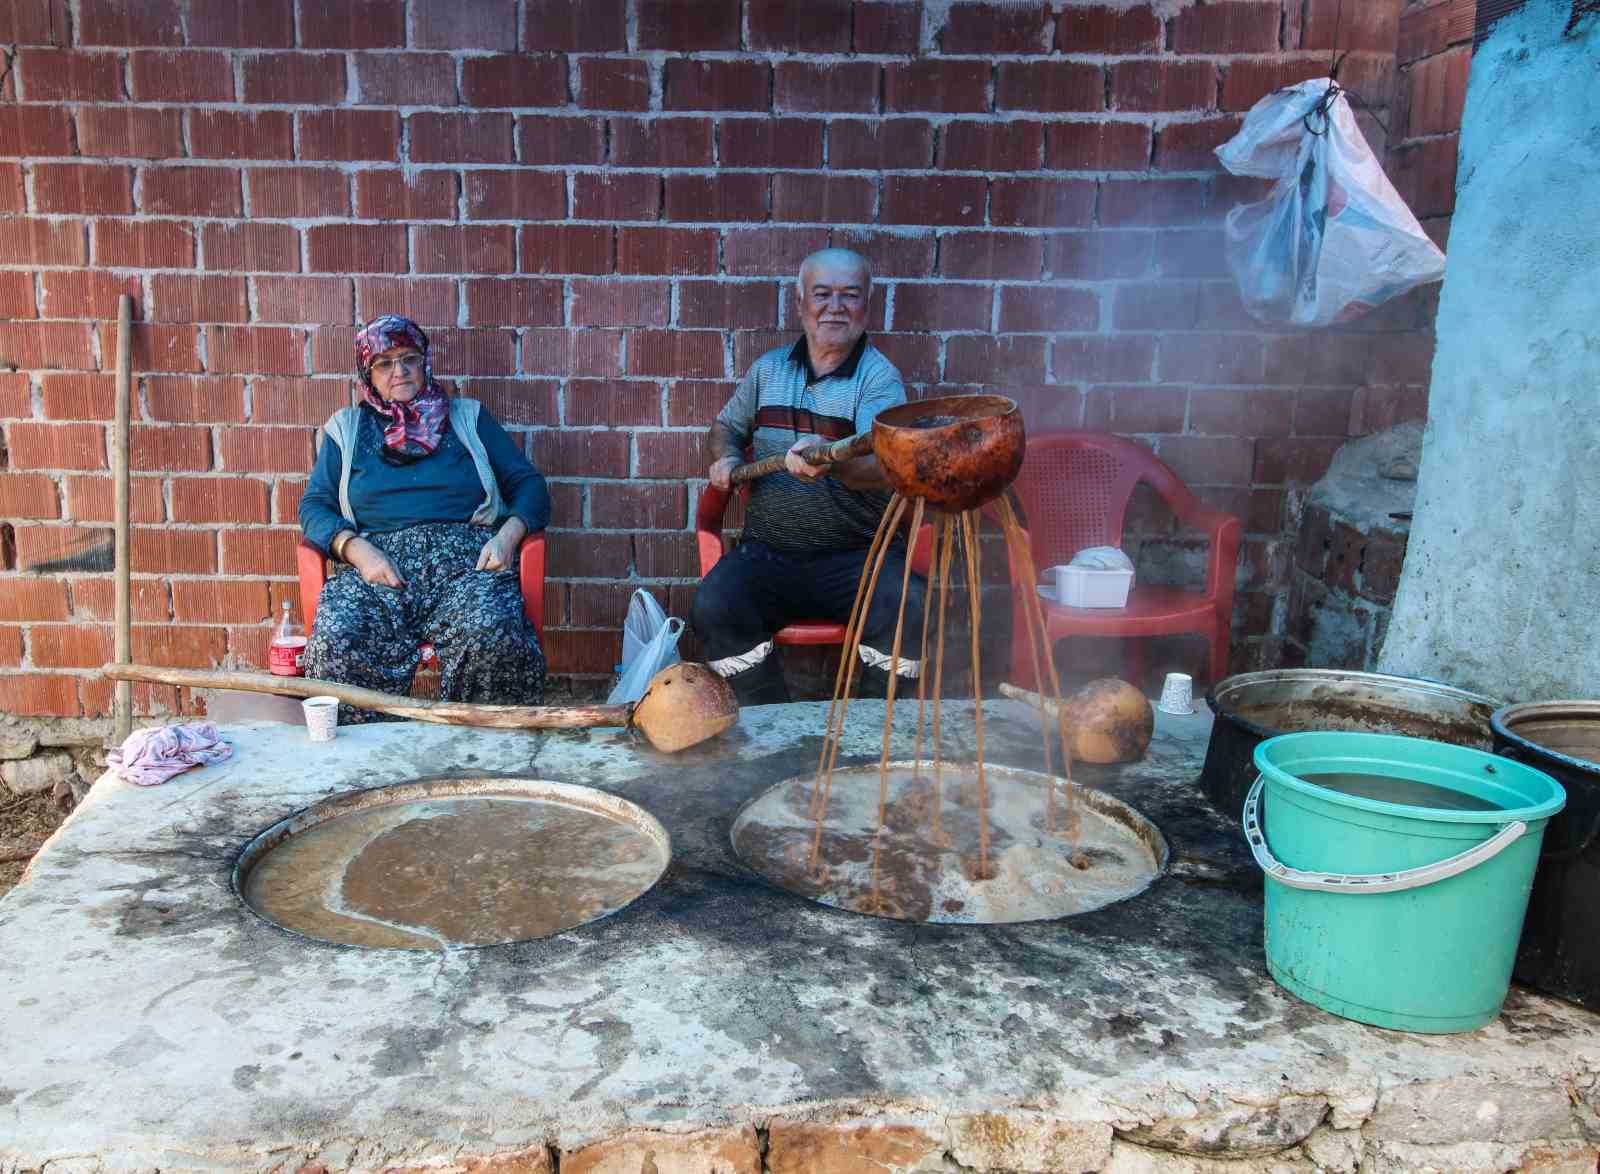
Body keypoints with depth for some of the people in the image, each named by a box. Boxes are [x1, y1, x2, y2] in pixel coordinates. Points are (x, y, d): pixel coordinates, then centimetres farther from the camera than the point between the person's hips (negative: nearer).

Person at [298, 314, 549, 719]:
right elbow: (314, 506, 14)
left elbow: (529, 485, 15)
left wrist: (508, 535, -7)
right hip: (379, 562, 1)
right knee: (335, 644, -34)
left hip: (467, 560, -1)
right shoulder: (347, 428, 23)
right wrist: (357, 549, -7)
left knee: (496, 638, -36)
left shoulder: (468, 417, 21)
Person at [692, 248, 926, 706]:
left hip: (858, 554, -3)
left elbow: (881, 467, -21)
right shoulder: (769, 368, 12)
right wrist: (726, 458, 4)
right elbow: (724, 427, 28)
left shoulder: (880, 378, -4)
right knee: (714, 608, -25)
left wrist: (831, 462, -43)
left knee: (909, 610, -30)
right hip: (768, 550, 3)